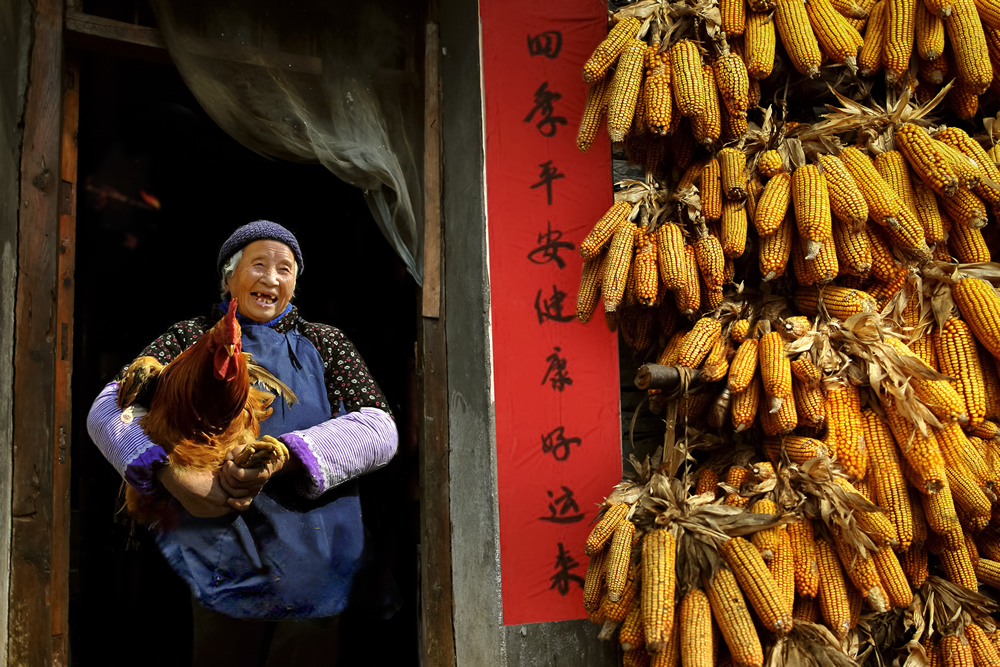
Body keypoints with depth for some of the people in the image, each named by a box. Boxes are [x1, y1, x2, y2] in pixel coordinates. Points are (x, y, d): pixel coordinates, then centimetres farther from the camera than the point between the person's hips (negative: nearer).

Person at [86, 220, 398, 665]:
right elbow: (110, 409, -4)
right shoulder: (193, 339, 8)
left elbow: (379, 429, -8)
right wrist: (175, 476, -23)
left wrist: (278, 456, -23)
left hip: (312, 572, 1)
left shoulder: (324, 344, 7)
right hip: (220, 570, 0)